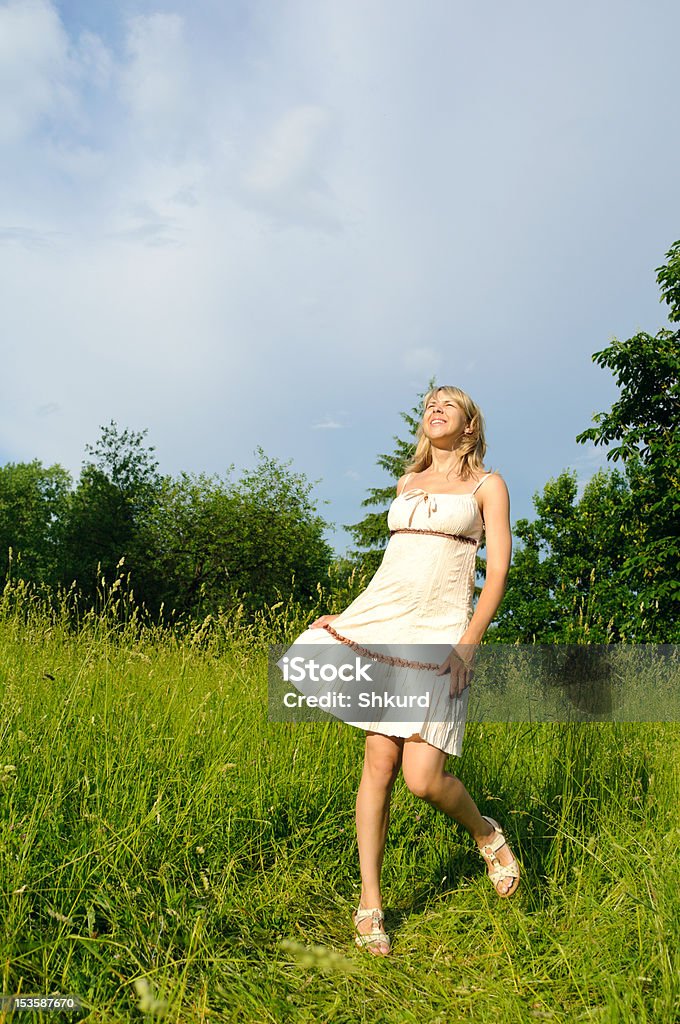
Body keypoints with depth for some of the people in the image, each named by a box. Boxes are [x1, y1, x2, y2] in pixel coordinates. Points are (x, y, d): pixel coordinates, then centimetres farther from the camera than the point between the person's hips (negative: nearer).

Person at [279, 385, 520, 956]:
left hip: (441, 633, -3)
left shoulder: (487, 486, 7)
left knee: (423, 778, -12)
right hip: (380, 620, 4)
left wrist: (469, 645, -13)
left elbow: (498, 571, -2)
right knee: (379, 763, -3)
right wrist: (349, 616, 18)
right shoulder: (408, 484, 20)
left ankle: (486, 834, 21)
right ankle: (370, 902, 12)